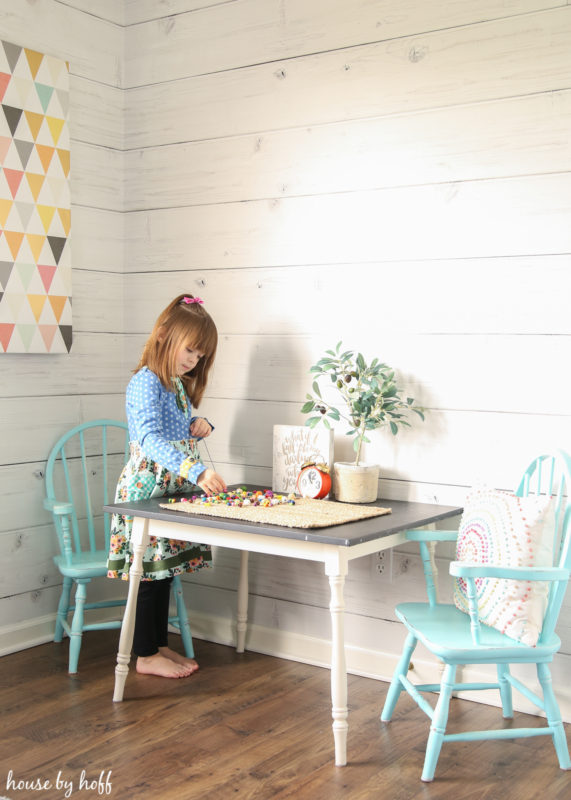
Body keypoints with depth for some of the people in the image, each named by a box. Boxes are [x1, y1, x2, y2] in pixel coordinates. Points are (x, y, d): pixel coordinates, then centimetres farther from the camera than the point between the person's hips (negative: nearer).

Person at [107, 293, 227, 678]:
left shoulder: (179, 384, 12)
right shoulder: (145, 383, -17)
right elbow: (151, 439, -30)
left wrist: (201, 426, 2)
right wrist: (198, 471, -41)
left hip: (175, 488, 9)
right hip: (147, 490, -9)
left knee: (165, 569, 14)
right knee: (148, 571, -1)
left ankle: (160, 645, 25)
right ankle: (146, 655, 11)